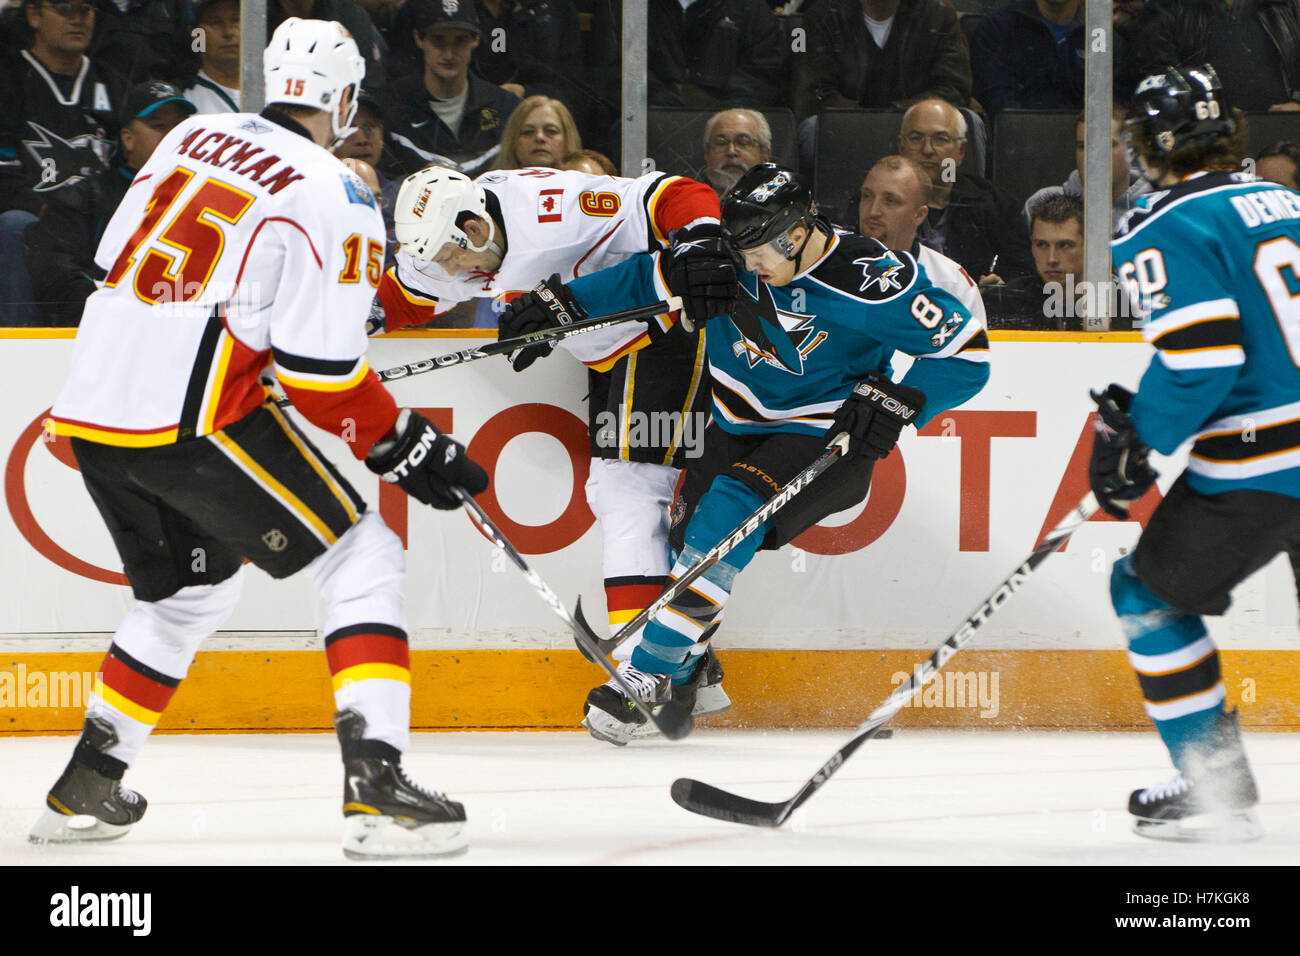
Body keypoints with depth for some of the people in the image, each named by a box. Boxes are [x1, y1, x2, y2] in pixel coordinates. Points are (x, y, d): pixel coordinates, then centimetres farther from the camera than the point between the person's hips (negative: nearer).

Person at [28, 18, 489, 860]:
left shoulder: (193, 137, 14)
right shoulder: (334, 196, -7)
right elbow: (321, 371, -12)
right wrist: (404, 448, 0)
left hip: (89, 413, 7)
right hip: (192, 418, -7)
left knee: (192, 589, 28)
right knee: (364, 561, 1)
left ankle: (88, 786, 28)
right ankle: (375, 785, -13)